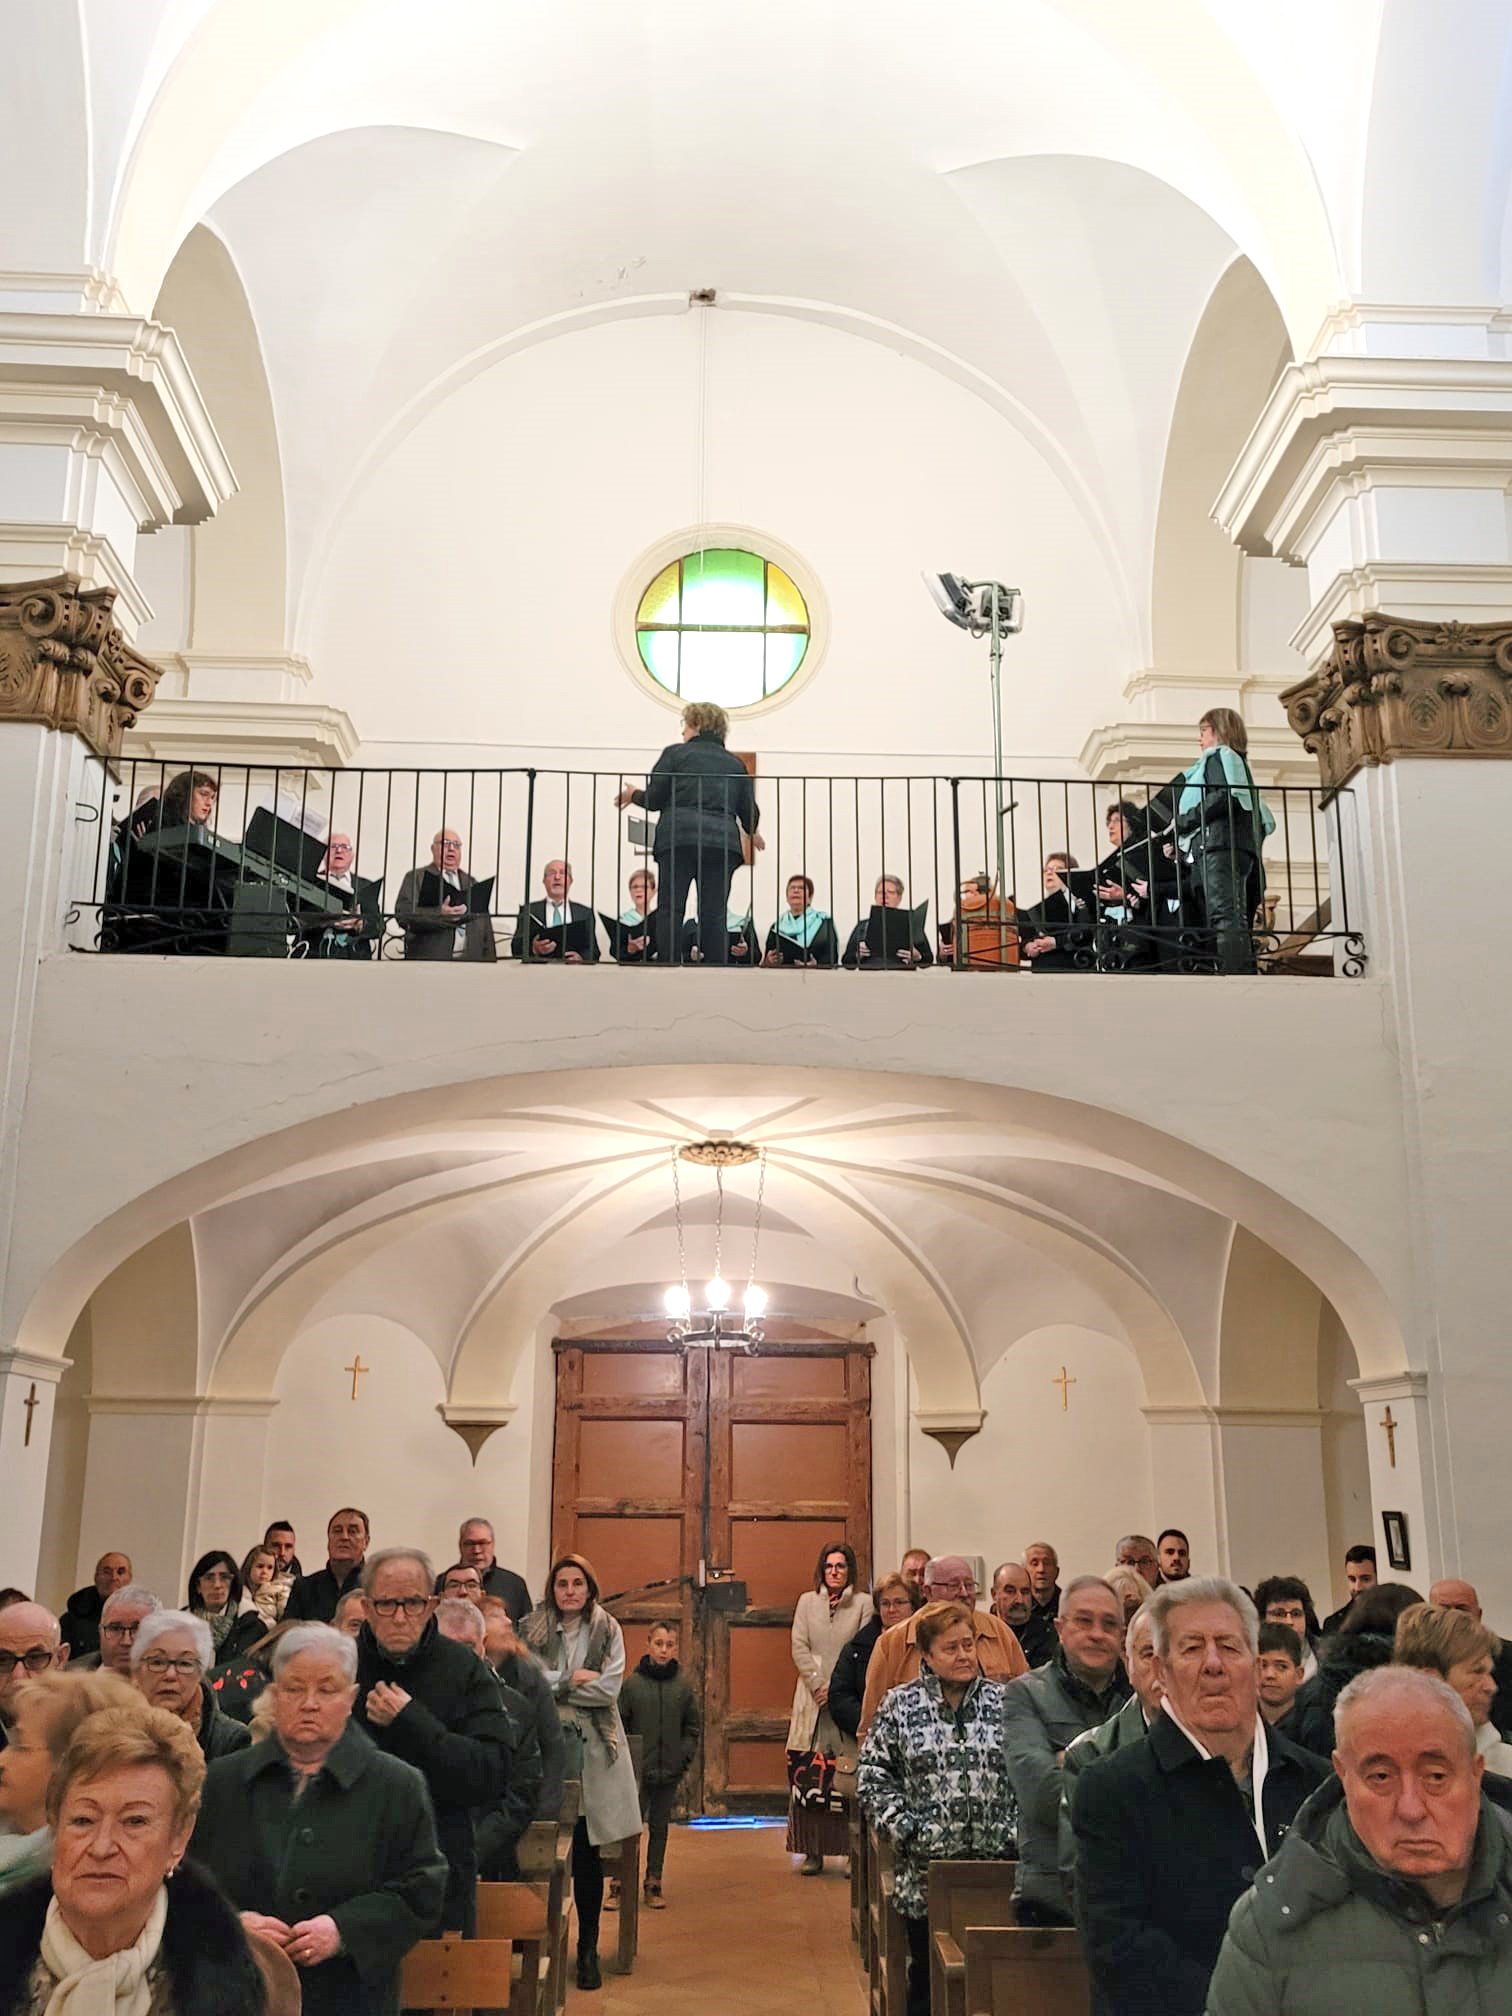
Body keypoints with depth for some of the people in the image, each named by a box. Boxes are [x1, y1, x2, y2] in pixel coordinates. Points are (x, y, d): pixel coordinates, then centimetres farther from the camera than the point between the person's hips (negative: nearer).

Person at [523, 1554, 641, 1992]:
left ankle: (588, 1949, 17)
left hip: (592, 1748, 0)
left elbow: (609, 1689, -7)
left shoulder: (608, 1630, 3)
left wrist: (552, 1686, -6)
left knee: (587, 1851, 3)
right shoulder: (532, 1629, 3)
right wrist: (572, 1680, -10)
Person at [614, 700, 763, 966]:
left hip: (678, 837, -3)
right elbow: (750, 811, 16)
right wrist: (752, 833, 37)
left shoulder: (675, 753, 9)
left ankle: (668, 966, -7)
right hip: (723, 841, 3)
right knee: (715, 913, 1)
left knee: (670, 909, -1)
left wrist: (633, 796, 24)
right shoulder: (736, 764, 19)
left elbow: (654, 799, 2)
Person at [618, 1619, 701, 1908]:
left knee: (659, 1827, 11)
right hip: (637, 1773, -2)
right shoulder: (631, 1683, -6)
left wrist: (684, 1755, 0)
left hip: (670, 1773, 3)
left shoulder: (682, 1687, 2)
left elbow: (694, 1727, 11)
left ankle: (653, 1884, 21)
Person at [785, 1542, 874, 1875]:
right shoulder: (807, 1601, 12)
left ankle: (855, 1850, 2)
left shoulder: (863, 1603, 5)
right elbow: (799, 1648, 6)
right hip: (812, 1698, 2)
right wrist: (818, 1684, -7)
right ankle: (812, 1852, 4)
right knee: (808, 1775, -2)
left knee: (851, 1777, -5)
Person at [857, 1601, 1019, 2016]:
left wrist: (1014, 1830, -5)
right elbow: (872, 1776, 2)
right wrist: (904, 1828, -6)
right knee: (927, 1974, 10)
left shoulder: (1003, 1702, 3)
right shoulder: (900, 1706, 2)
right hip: (925, 1870, 0)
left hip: (993, 1870, 0)